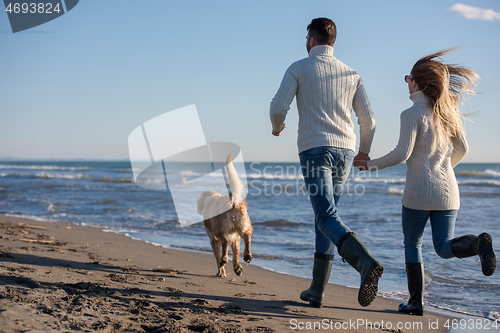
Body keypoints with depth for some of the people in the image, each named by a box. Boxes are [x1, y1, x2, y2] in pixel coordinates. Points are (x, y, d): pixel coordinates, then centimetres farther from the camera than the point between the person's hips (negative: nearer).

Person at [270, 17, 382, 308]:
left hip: (315, 150, -5)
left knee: (327, 218, -13)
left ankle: (367, 263, -40)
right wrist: (364, 150, 30)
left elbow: (278, 107, -5)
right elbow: (368, 120, 12)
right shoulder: (351, 74, 15)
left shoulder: (298, 69, 5)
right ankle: (317, 290, 13)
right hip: (344, 152, 5)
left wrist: (277, 127, 19)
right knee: (325, 217, 13)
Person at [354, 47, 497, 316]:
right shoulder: (447, 111, 8)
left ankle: (416, 302, 12)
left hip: (419, 191, -5)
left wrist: (370, 165, -5)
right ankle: (477, 243, -22)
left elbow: (402, 153, -17)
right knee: (444, 248, 9)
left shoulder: (412, 114, -11)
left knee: (412, 245, 12)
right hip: (447, 190, 5)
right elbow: (462, 149, 14)